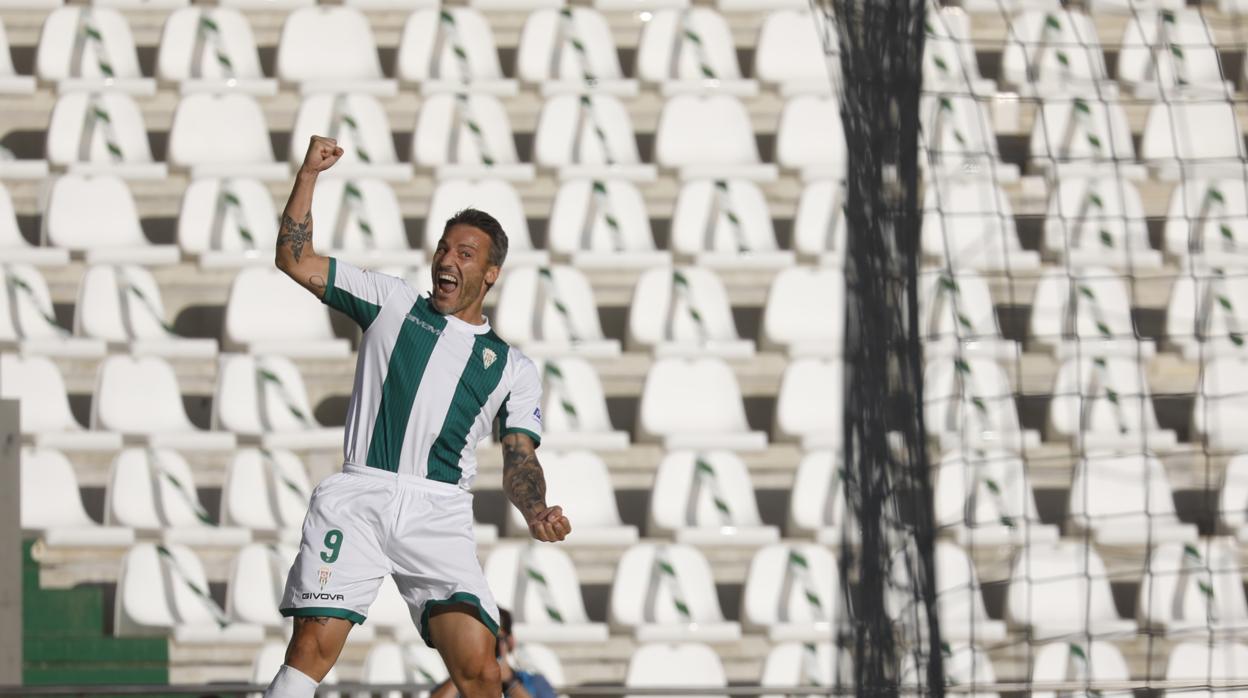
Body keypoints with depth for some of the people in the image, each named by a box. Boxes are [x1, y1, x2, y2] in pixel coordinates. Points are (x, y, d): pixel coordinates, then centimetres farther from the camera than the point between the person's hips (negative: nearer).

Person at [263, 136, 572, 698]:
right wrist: (309, 174, 6)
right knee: (314, 644, -17)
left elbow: (519, 461, 10)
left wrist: (538, 513, -11)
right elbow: (295, 261, 16)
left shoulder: (511, 367, 18)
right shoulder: (391, 301, 18)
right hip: (357, 498, -1)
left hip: (439, 512, 1)